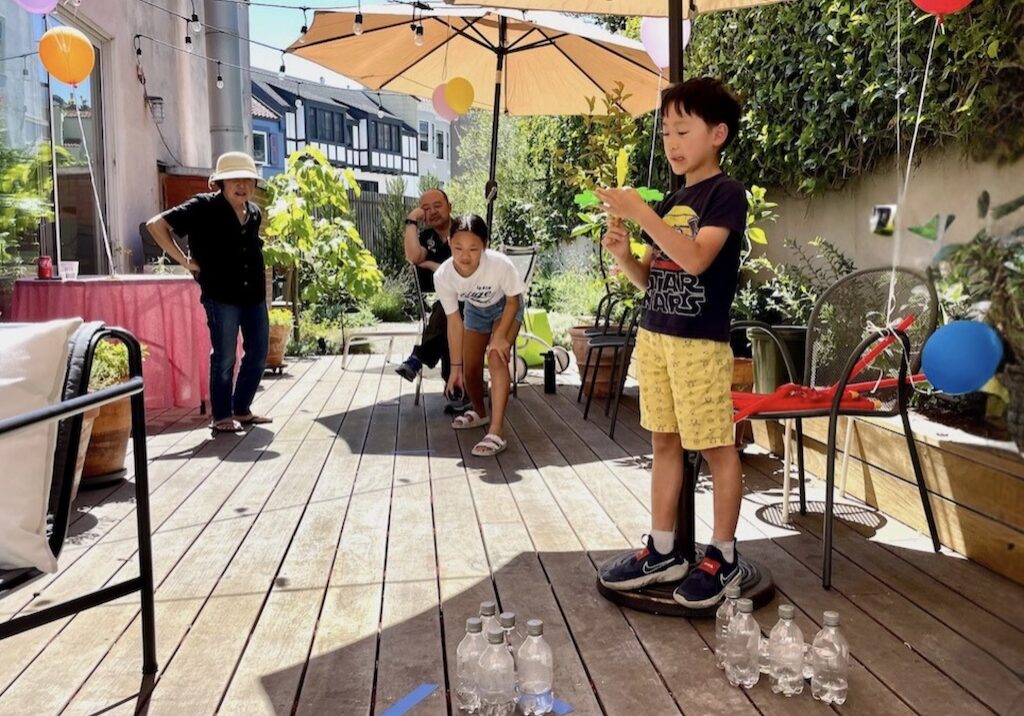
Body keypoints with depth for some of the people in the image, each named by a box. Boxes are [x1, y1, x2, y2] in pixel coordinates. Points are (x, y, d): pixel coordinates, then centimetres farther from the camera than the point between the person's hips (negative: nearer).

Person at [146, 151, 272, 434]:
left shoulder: (254, 213, 10)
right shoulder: (204, 207, -8)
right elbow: (156, 224, -9)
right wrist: (185, 261, -9)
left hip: (254, 296, 7)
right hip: (221, 296, -6)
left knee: (258, 355, 11)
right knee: (224, 357, 1)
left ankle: (242, 409, 28)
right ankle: (221, 416, 16)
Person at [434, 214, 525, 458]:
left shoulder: (500, 264, -41)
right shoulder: (443, 275, -31)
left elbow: (513, 301, -20)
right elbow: (454, 321, -20)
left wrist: (500, 336, -27)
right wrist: (455, 366, -16)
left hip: (505, 307, -4)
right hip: (476, 310, 4)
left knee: (497, 359, -24)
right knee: (470, 367, 8)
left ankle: (497, 432, -22)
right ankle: (480, 413, 39)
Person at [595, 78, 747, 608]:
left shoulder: (725, 194, -7)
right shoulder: (671, 202, 15)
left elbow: (696, 258, -23)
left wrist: (640, 212, -24)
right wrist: (624, 255, -4)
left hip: (700, 342, -8)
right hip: (653, 336, 8)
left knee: (716, 448, 2)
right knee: (664, 443, 12)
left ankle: (724, 557, 16)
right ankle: (663, 551, 22)